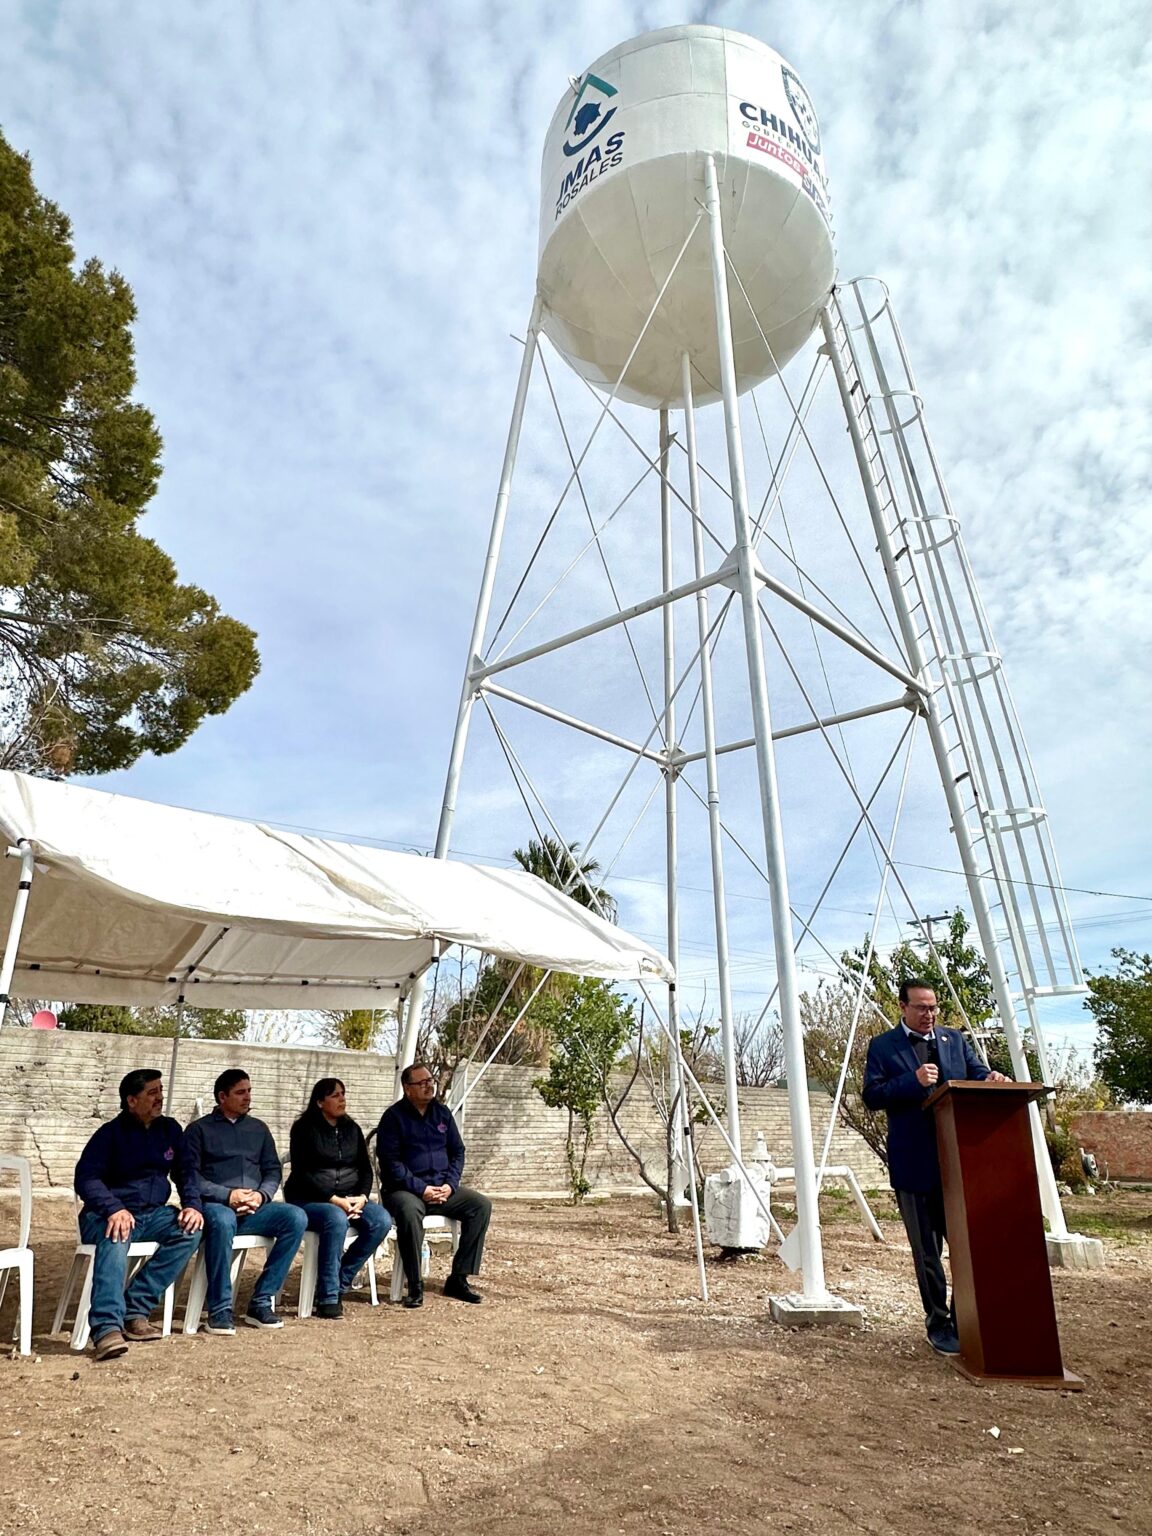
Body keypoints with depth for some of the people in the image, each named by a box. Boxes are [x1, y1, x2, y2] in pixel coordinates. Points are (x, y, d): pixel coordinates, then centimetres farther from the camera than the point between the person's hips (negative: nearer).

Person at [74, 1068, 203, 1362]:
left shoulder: (169, 1130, 8)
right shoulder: (111, 1133, -6)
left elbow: (185, 1172, 10)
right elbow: (86, 1178, -16)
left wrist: (193, 1205, -10)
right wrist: (115, 1209, -33)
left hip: (152, 1214, 5)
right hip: (108, 1215, -5)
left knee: (190, 1230, -23)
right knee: (116, 1238, -38)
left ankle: (136, 1310, -21)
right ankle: (107, 1327, -47)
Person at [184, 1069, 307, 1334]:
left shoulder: (259, 1128, 19)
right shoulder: (199, 1129, 7)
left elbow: (273, 1170, 16)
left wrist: (261, 1195, -6)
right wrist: (227, 1195, -15)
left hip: (254, 1209, 4)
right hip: (215, 1205, -4)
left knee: (296, 1218, -23)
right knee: (222, 1221, -39)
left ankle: (262, 1302, -17)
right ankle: (220, 1309, -26)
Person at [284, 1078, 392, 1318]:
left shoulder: (352, 1129, 12)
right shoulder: (305, 1129, -4)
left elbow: (365, 1169, 11)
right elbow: (302, 1174, -12)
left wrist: (362, 1197, -9)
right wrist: (334, 1200, -20)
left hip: (348, 1198, 5)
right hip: (308, 1199, -5)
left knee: (382, 1220, -21)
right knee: (336, 1219, -36)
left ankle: (339, 1283, -9)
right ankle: (327, 1298, -25)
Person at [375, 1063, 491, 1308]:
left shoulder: (442, 1112, 10)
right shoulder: (394, 1116, -6)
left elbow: (457, 1151, 13)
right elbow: (390, 1161, -12)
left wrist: (450, 1184, -4)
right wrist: (421, 1189, -19)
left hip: (442, 1188, 5)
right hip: (404, 1188, -5)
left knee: (481, 1204, -14)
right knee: (409, 1212, -38)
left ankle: (458, 1279, -7)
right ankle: (415, 1285, -21)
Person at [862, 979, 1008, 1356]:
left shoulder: (954, 1039, 11)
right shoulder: (883, 1047, -2)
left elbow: (977, 1074, 7)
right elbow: (872, 1095, -11)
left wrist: (991, 1080, -17)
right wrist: (913, 1080, -23)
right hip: (915, 1164, -3)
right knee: (927, 1252, 10)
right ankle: (938, 1325, 24)